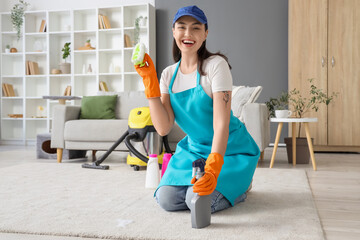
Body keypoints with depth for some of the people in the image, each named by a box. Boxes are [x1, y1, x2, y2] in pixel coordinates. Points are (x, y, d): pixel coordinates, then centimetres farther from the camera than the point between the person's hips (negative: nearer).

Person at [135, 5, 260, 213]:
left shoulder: (216, 65, -15)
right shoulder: (169, 75, 0)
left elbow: (221, 123, -24)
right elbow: (163, 128, -10)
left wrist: (212, 169, -35)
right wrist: (150, 81, -13)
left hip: (230, 149, -5)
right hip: (194, 149, 5)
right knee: (166, 199, -11)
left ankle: (240, 184, 10)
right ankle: (206, 181, 18)